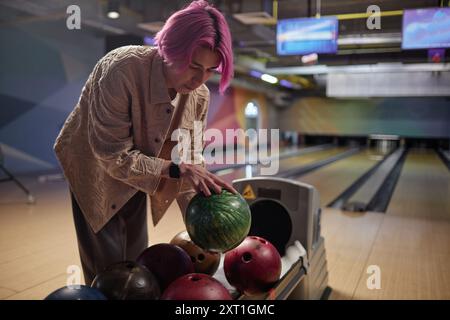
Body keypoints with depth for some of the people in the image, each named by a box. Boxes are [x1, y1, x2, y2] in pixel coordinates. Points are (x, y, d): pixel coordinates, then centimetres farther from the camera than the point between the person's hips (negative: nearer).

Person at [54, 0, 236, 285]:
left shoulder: (199, 96, -17)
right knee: (107, 271, 2)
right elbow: (112, 156, -30)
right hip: (96, 174, -4)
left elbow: (190, 159, -9)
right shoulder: (122, 71, -33)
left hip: (137, 178, 5)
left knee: (136, 262, 16)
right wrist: (175, 169, -38)